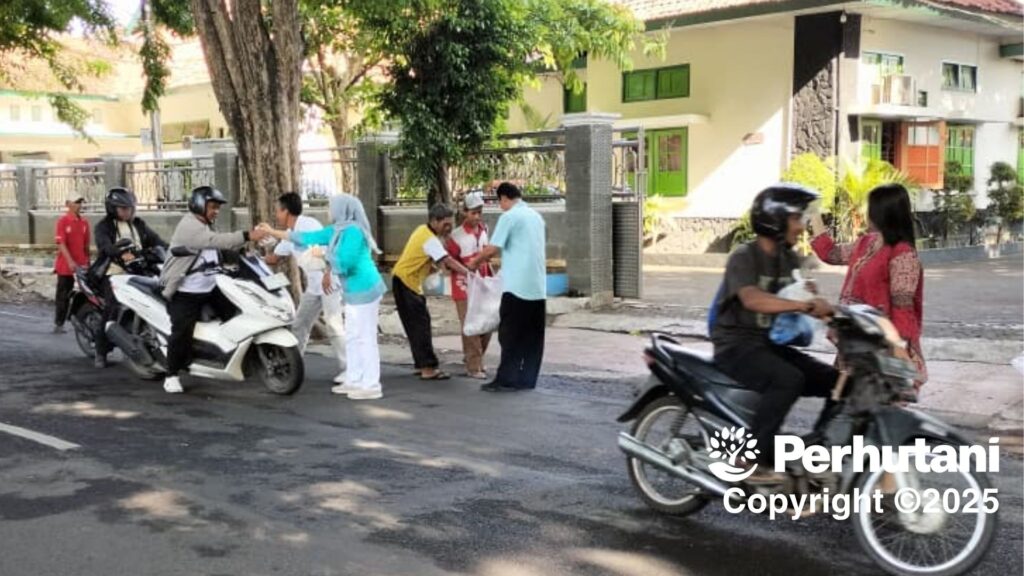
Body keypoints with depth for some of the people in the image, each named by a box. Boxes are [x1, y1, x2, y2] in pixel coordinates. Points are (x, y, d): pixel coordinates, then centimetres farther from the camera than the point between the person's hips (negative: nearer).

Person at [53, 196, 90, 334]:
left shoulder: (84, 222, 8)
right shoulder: (63, 221, -7)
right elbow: (61, 243, -13)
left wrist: (87, 261, 13)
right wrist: (70, 261, -22)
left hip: (82, 265, 4)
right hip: (65, 265, -4)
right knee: (63, 296, 4)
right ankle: (58, 324, 12)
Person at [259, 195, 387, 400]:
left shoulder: (353, 231, -17)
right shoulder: (338, 230, 13)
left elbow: (344, 263, -23)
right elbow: (308, 237, 19)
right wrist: (273, 232, 23)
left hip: (364, 291, -10)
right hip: (355, 292, 10)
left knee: (365, 338, -7)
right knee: (352, 338, 15)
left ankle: (371, 386, -3)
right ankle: (354, 381, 22)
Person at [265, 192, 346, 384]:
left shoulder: (308, 224, -13)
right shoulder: (289, 236, 14)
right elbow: (274, 258, 25)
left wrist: (327, 274, -25)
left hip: (330, 281, -9)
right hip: (313, 285, 9)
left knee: (333, 325, -13)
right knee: (299, 325, 12)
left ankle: (347, 369, -9)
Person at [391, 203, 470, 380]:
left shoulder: (424, 231, 9)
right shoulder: (429, 239, -21)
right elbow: (448, 261, -28)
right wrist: (469, 274, -30)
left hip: (409, 281, 10)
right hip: (405, 282, -10)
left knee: (418, 323, 11)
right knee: (420, 324, -11)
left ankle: (422, 364, 16)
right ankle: (428, 368, -12)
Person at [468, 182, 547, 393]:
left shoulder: (509, 217, -8)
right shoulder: (536, 216, 16)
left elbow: (492, 248, -11)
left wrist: (475, 262, 6)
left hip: (517, 285, -7)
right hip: (538, 286, 7)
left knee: (510, 335, -1)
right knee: (532, 336, 8)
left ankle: (507, 379, 0)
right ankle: (527, 379, 12)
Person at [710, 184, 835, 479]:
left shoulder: (790, 260, 12)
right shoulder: (744, 257, -13)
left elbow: (806, 302, 5)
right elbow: (752, 299, -32)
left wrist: (829, 312, -17)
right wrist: (803, 304, -41)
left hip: (773, 344, 8)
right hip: (738, 346, -8)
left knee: (837, 381, -4)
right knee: (789, 379, -34)